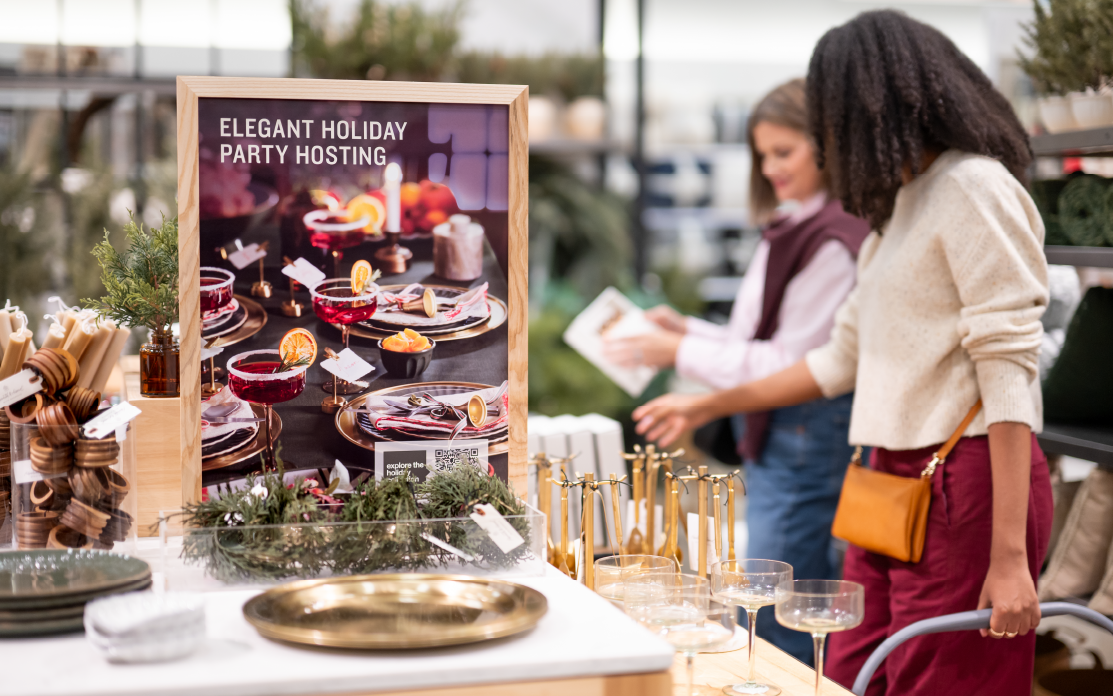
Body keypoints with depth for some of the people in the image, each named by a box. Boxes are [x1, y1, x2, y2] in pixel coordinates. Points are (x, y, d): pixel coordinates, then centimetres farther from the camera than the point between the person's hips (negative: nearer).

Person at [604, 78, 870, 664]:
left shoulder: (833, 242, -16)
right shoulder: (791, 231, 13)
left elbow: (790, 365, -17)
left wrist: (682, 352, -11)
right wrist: (687, 329, 8)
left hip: (808, 435, -10)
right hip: (775, 434, 10)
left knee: (771, 624, -4)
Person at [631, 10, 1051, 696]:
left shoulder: (976, 189, -9)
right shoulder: (901, 206, 20)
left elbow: (1007, 372, -16)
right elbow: (844, 359, 26)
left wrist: (1010, 557, -20)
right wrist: (706, 406, 30)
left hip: (968, 481, -9)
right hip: (894, 480, 9)